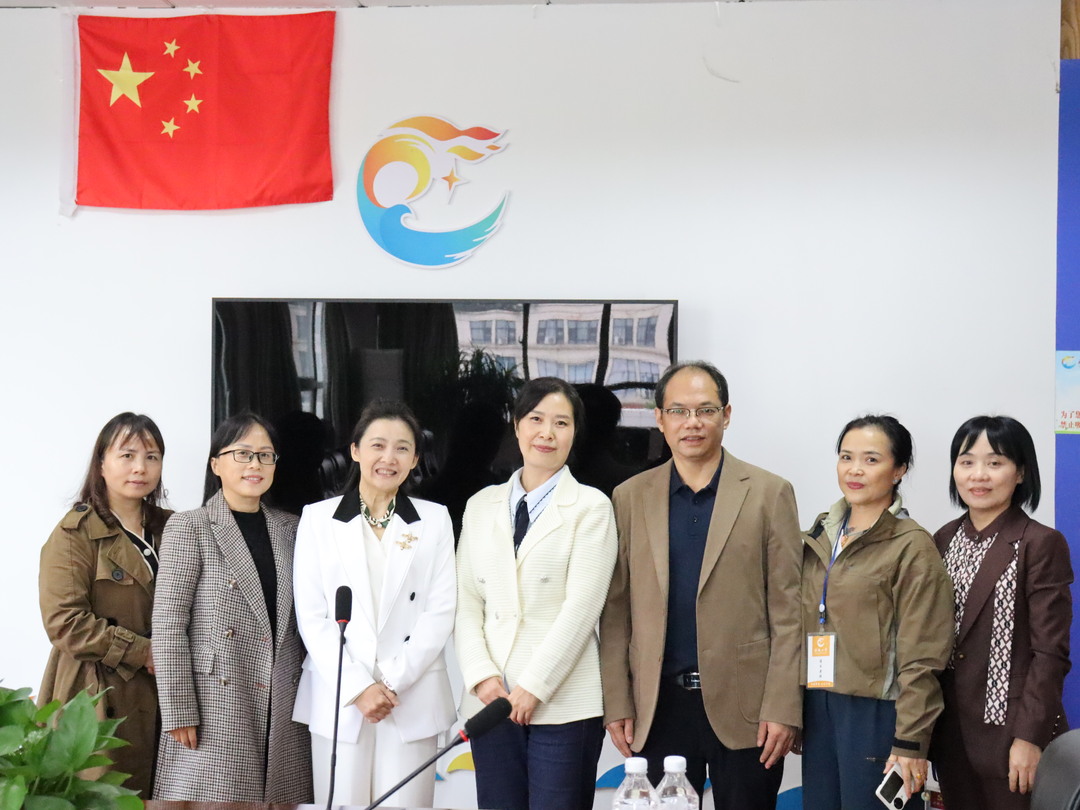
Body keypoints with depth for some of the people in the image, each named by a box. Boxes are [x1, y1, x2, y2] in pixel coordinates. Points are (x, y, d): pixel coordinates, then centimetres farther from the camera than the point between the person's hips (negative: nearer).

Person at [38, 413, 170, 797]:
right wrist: (143, 652, -14)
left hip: (158, 699, 6)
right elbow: (64, 620, -15)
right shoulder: (76, 533, -6)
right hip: (100, 703, -5)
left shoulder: (170, 528, 14)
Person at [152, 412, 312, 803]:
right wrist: (179, 712, -12)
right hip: (214, 705, -4)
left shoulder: (289, 529, 12)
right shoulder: (189, 528, -2)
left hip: (282, 710, 4)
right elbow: (167, 624, -7)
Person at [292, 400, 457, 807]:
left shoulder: (434, 520, 9)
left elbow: (440, 611, 2)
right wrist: (357, 687, -9)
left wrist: (393, 683, -8)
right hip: (337, 698, 0)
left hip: (412, 698, 0)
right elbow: (311, 616, 1)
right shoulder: (318, 519, 6)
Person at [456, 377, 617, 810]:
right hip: (492, 699, 4)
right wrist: (482, 676, -6)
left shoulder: (591, 507, 1)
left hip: (563, 702, -3)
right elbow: (466, 603, 9)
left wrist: (534, 686, -12)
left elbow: (581, 605, -7)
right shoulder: (481, 506, 13)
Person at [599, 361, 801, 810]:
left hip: (744, 706, -2)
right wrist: (617, 704, 1)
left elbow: (786, 612, -2)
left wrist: (781, 708, -7)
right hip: (658, 706, 2)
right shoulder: (631, 498, 8)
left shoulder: (769, 494, 1)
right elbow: (616, 612, 7)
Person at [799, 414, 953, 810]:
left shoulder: (912, 547, -8)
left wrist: (911, 743, -15)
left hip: (875, 713, -6)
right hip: (817, 708, 6)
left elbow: (921, 659, -11)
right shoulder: (818, 537, 11)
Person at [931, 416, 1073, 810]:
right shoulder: (944, 539, 8)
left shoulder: (1041, 544, -10)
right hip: (949, 728, 5)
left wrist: (1030, 736, -17)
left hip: (1010, 729, -5)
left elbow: (1050, 652, -12)